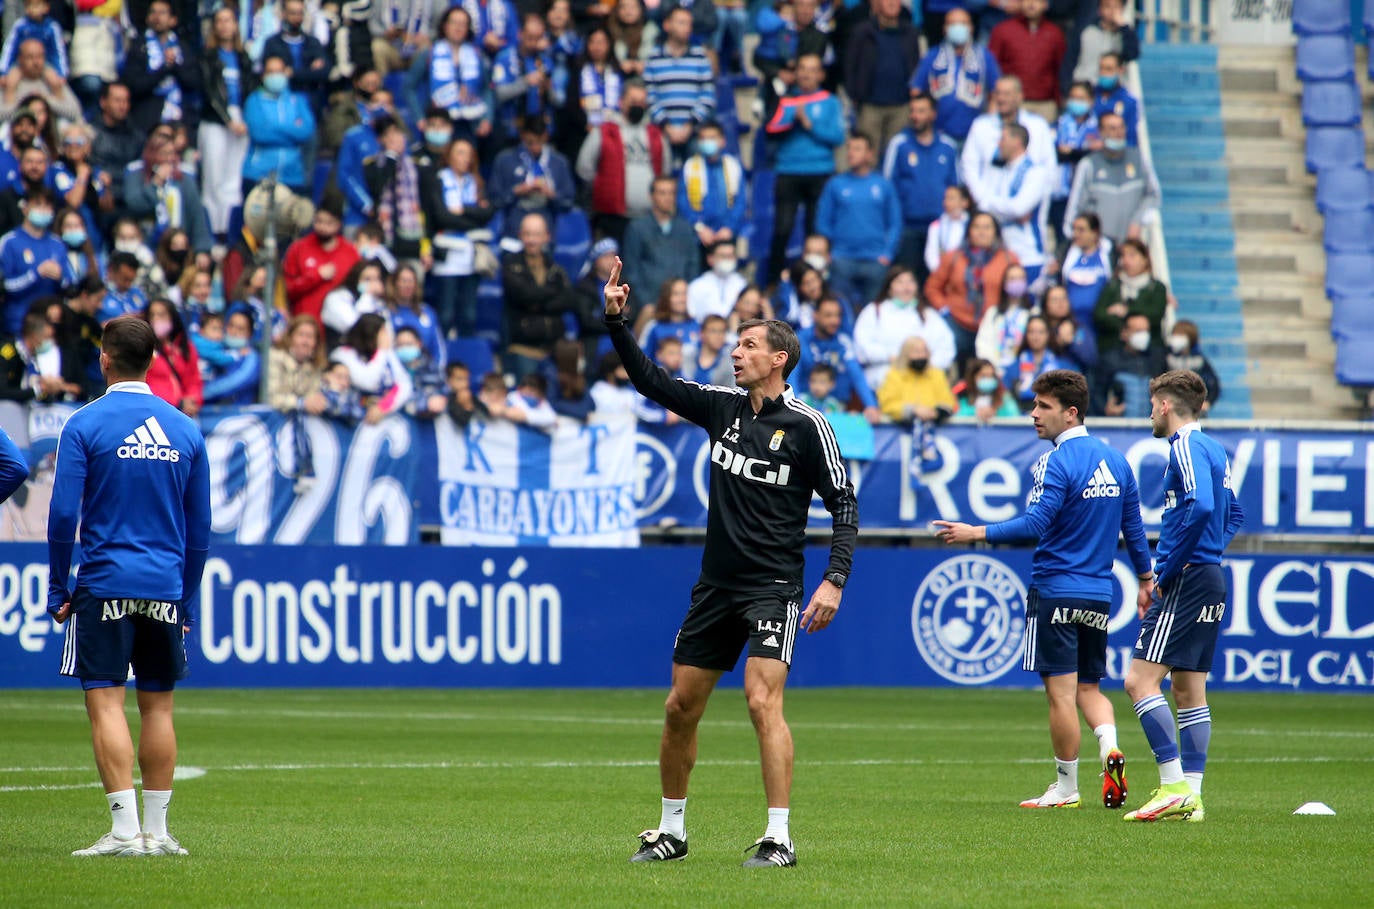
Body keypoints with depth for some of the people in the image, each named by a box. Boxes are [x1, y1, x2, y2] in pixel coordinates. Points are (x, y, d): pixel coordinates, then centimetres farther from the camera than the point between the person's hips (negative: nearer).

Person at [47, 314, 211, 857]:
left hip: (105, 585, -4)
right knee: (157, 706, 9)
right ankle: (156, 832, 10)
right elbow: (199, 528, 10)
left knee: (106, 703, -4)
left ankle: (125, 830, -11)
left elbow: (63, 515, -8)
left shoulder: (85, 425, -5)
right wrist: (187, 602, 17)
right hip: (165, 588, 4)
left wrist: (57, 589, 1)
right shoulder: (185, 430, 7)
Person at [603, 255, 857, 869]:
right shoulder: (722, 408, 7)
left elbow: (843, 505, -6)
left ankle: (779, 838, -18)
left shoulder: (806, 427, -8)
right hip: (716, 584, 6)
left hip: (773, 588, -6)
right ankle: (671, 830, 23)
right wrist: (616, 321, 2)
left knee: (763, 701, -19)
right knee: (681, 708, 8)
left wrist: (835, 580, -16)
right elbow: (650, 381, 13)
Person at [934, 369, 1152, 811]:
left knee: (1061, 692, 0)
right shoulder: (1115, 461, 9)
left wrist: (974, 533, -20)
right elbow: (1134, 528, 15)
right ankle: (1110, 748, -10)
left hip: (1056, 591, -7)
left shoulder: (1057, 463, -14)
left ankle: (1066, 787, 5)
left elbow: (1034, 525, -23)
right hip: (1099, 593, 7)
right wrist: (1145, 579, 25)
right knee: (1089, 687, 16)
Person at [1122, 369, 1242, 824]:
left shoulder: (1186, 448, -12)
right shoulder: (1214, 449, 17)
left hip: (1186, 582, -10)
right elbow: (1233, 513, 26)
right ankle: (1190, 797, 10)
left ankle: (1173, 785, -17)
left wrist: (1167, 571, -20)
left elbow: (1200, 508, -27)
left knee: (1141, 680, -12)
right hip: (1210, 579, 10)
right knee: (1189, 690, 11)